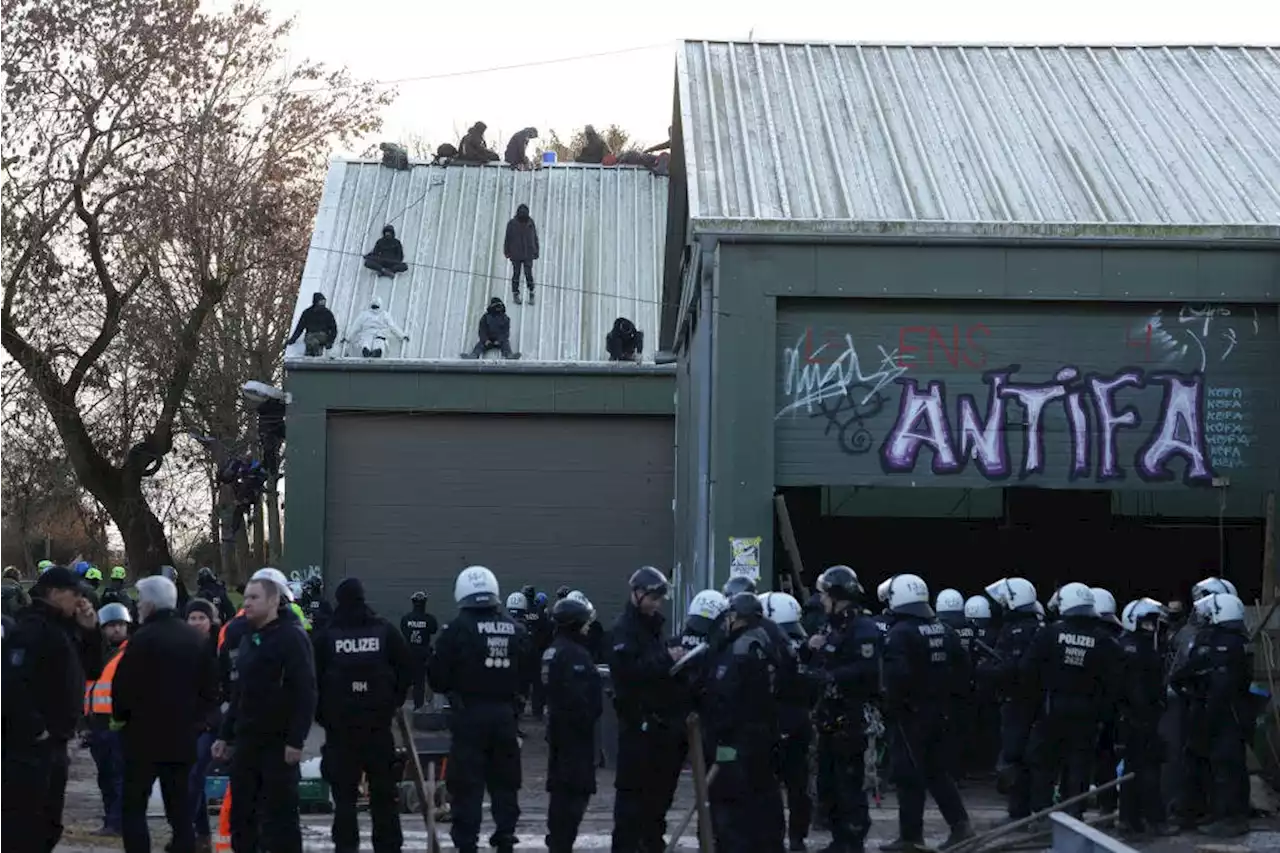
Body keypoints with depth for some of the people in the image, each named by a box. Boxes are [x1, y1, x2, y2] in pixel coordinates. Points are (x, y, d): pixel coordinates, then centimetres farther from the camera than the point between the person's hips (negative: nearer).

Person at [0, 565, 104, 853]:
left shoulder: (63, 628, 16)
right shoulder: (31, 629, -14)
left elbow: (92, 671, 21)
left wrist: (90, 632, 7)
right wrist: (33, 729, -22)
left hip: (53, 744, 10)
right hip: (28, 746, -10)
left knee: (47, 825, 16)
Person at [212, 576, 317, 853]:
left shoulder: (291, 637, -9)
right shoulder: (249, 639, 17)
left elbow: (305, 692, -16)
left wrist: (296, 740, -21)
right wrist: (225, 735, 19)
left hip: (278, 744, -8)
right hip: (246, 741, 8)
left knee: (279, 815, -6)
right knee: (241, 814, 9)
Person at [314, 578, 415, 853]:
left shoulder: (325, 635, -3)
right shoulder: (384, 631, 1)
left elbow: (312, 677, -4)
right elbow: (407, 667, 0)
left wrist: (322, 715, 6)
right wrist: (393, 703, 9)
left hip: (339, 725, -1)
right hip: (379, 725, 1)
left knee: (344, 791, 3)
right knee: (383, 791, 9)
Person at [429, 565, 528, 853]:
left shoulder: (458, 629, -10)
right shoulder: (515, 630, 3)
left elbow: (436, 677, -7)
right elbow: (525, 674, 9)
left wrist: (453, 688, 12)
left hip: (469, 714, -4)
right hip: (504, 714, 4)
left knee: (467, 784, 1)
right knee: (505, 781, 14)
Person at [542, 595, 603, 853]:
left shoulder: (552, 651, 14)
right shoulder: (574, 654, -18)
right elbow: (579, 697, -24)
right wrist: (587, 721, -16)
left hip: (558, 725, 11)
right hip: (576, 728, -11)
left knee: (561, 786, 17)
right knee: (576, 790, -8)